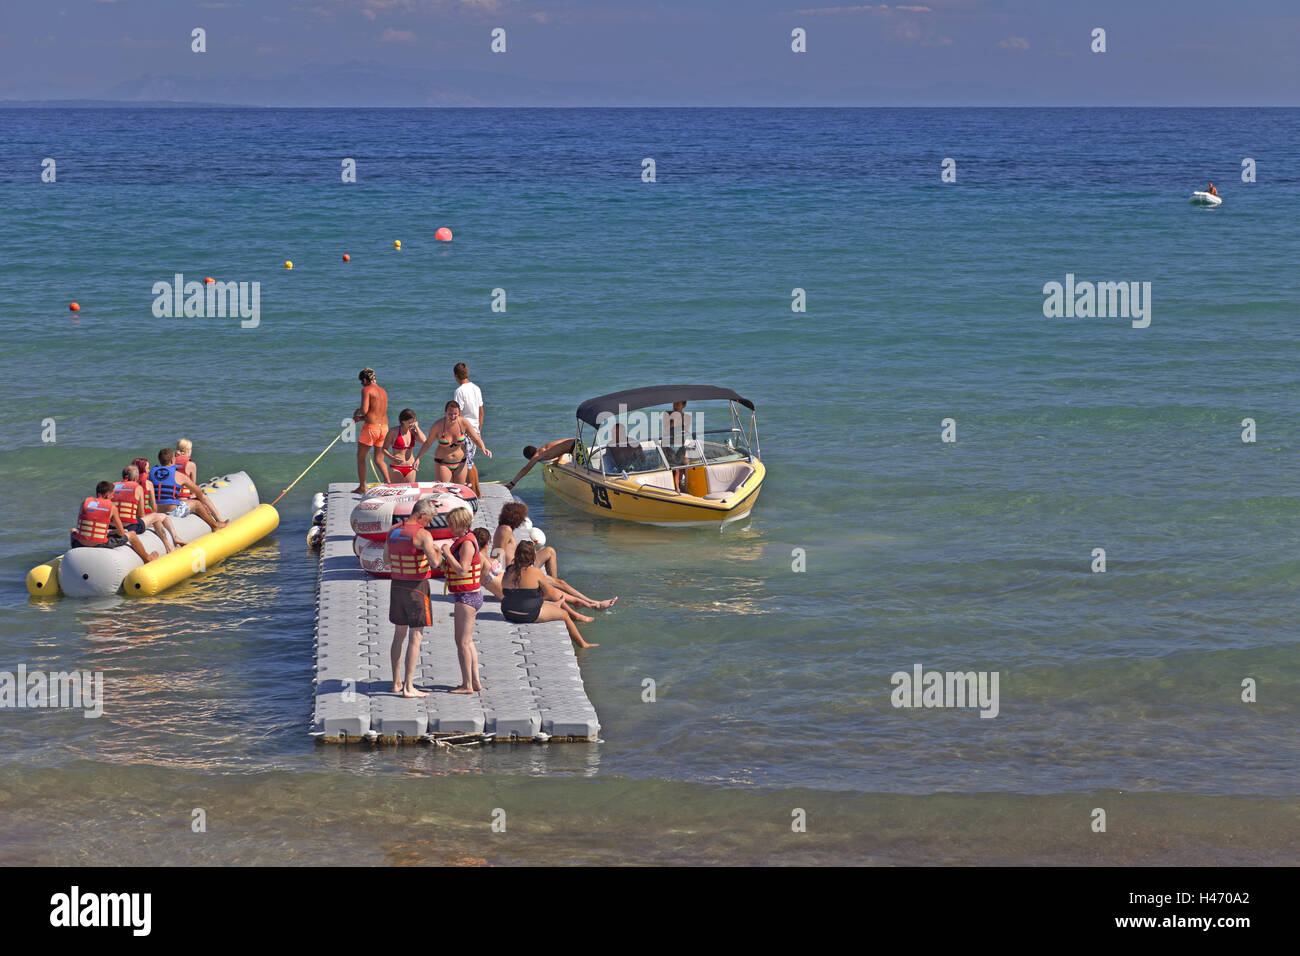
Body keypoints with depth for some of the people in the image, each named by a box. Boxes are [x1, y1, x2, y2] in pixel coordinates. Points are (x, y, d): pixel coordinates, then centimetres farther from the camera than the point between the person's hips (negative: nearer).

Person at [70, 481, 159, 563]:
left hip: (80, 544, 2)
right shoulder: (112, 507, -2)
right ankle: (147, 558, 43)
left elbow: (79, 526, 10)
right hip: (99, 545, -2)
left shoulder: (85, 502, 3)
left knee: (73, 530, 40)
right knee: (131, 535, 20)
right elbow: (121, 532, 3)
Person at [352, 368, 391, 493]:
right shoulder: (383, 392, 16)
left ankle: (362, 487, 10)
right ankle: (388, 483, -3)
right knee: (379, 460, 15)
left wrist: (357, 412, 5)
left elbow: (364, 410, -17)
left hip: (371, 427, -7)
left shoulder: (366, 390, -7)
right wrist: (360, 419, 22)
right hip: (384, 427, 7)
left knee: (360, 457, 9)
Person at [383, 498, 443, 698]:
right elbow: (434, 562, -24)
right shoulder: (422, 535, -16)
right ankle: (409, 687, -5)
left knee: (399, 634, 17)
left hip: (396, 585, 7)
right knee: (416, 637, -2)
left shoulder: (393, 531, 5)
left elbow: (386, 560, 15)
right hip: (416, 588, -7)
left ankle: (397, 683, 21)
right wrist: (438, 553, -3)